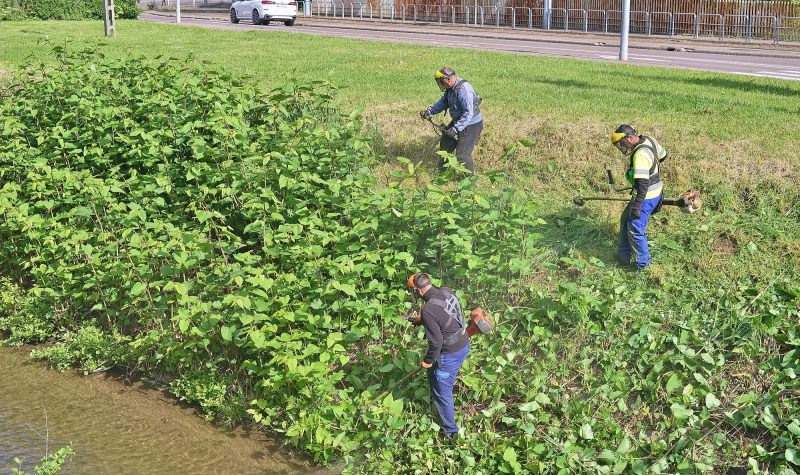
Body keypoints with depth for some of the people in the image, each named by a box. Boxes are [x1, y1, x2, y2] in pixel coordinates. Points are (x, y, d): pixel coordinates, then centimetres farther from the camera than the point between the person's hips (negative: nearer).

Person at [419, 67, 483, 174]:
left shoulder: (463, 90, -31)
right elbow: (443, 102, 13)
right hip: (458, 121, 10)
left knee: (462, 155, -9)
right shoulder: (451, 88, -1)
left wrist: (456, 129, -35)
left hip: (471, 124, -10)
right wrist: (430, 111, -1)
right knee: (445, 144, 22)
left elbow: (468, 114, -33)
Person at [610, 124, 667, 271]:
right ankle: (625, 254, 31)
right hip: (655, 192, 10)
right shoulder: (649, 140, -1)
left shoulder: (640, 154, -29)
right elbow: (662, 155, 19)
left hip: (646, 197, -10)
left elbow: (642, 183, -32)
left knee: (635, 230, 0)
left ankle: (642, 263, 14)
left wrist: (637, 206, -32)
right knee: (625, 220, 21)